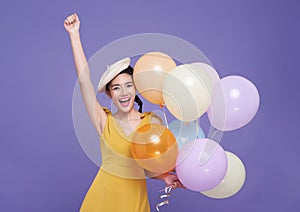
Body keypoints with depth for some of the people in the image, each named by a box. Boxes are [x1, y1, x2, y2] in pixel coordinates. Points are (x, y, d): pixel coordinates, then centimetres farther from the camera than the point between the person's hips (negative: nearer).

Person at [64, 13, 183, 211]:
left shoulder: (153, 122, -5)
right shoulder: (105, 122, -7)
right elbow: (84, 80, -13)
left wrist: (165, 177, -16)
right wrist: (75, 35, -13)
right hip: (103, 195, -1)